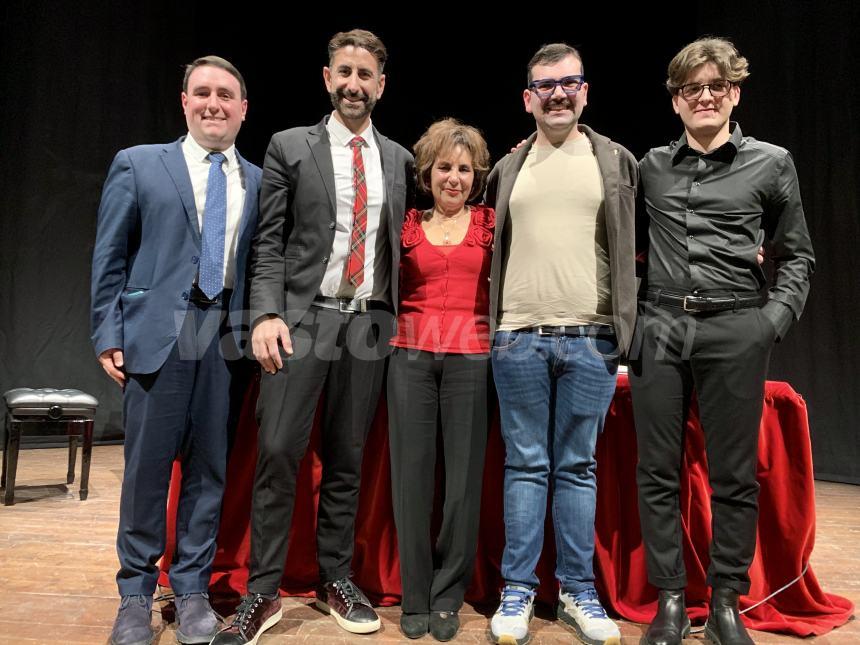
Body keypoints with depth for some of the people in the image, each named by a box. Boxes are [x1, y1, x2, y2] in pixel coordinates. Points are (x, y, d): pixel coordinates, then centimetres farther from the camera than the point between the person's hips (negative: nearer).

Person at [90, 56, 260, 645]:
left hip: (226, 339, 2)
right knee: (147, 468, 4)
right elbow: (110, 258, 4)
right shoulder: (138, 164, 7)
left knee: (209, 469, 7)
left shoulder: (258, 181, 12)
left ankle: (193, 591, 23)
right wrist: (108, 335, -2)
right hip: (157, 335, -2)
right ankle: (136, 595, 22)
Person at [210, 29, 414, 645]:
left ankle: (336, 580, 23)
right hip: (304, 317, -2)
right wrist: (266, 315, -12)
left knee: (347, 460, 9)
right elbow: (269, 243, -1)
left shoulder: (399, 159, 13)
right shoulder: (290, 147, 5)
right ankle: (263, 593, 9)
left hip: (370, 324, 3)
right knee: (278, 452, -6)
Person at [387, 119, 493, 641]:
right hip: (412, 355, 1)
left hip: (470, 357, 0)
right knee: (412, 472, 4)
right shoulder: (406, 224, 10)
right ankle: (416, 597, 19)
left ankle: (447, 595, 19)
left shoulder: (491, 222, 10)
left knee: (464, 473, 3)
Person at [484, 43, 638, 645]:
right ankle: (518, 589, 17)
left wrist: (624, 325, 4)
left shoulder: (618, 162, 9)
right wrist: (492, 324, 9)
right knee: (526, 465, 6)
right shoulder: (508, 170, 12)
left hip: (591, 340, 0)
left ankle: (578, 591, 19)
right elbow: (490, 250, 17)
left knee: (577, 467, 7)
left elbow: (641, 244, 11)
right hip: (519, 339, 1)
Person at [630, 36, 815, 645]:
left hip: (735, 331, -1)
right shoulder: (650, 166, 11)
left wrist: (776, 317, -2)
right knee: (658, 471, 5)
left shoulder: (771, 163, 7)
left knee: (734, 475, 5)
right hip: (658, 328, 2)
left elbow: (797, 256, 11)